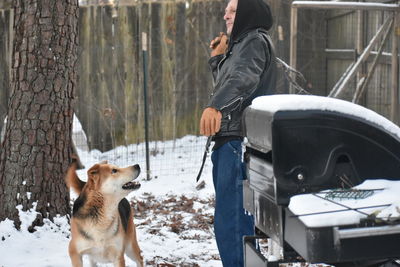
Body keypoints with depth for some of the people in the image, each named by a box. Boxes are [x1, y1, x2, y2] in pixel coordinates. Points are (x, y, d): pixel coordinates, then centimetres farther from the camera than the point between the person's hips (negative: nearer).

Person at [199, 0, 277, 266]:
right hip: (230, 140, 10)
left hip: (241, 143, -10)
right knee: (239, 217, 14)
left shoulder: (256, 40, -5)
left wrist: (214, 106, -42)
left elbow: (243, 78, -26)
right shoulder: (240, 44, 25)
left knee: (230, 222, -15)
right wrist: (218, 57, 21)